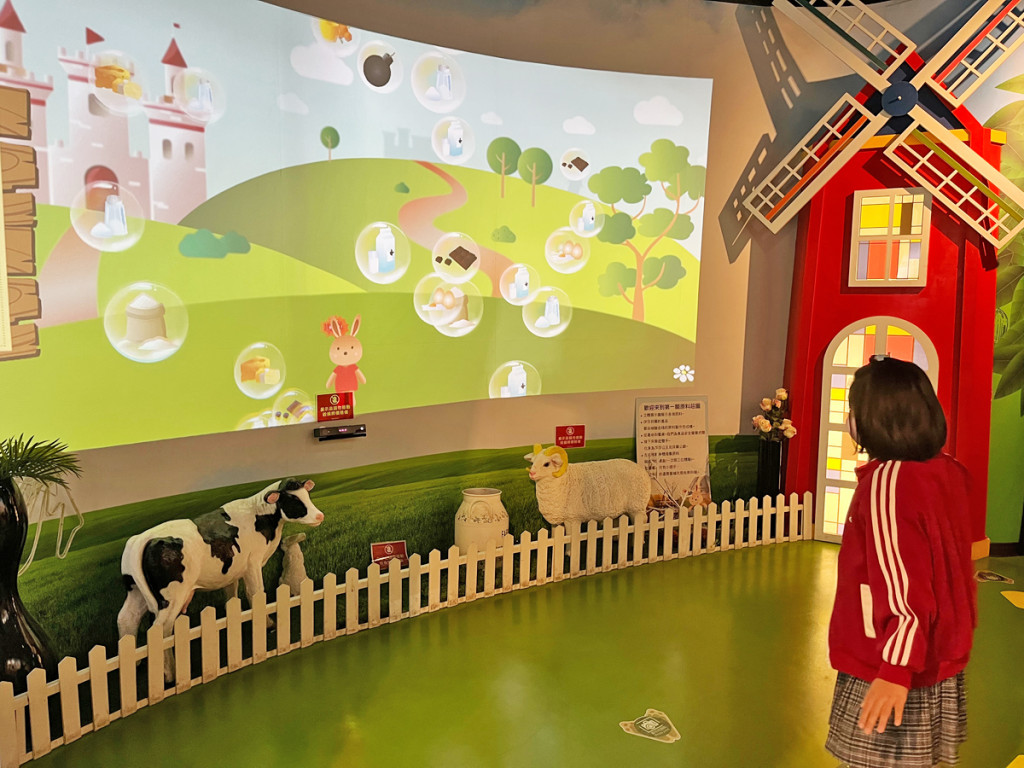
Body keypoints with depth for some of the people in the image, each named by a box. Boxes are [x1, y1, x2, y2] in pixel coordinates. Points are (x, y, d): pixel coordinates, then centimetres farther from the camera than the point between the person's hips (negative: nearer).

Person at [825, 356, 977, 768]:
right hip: (939, 658, 9)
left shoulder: (887, 481, -22)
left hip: (895, 668, -8)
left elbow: (904, 585, -25)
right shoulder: (947, 471, 4)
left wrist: (896, 668, -23)